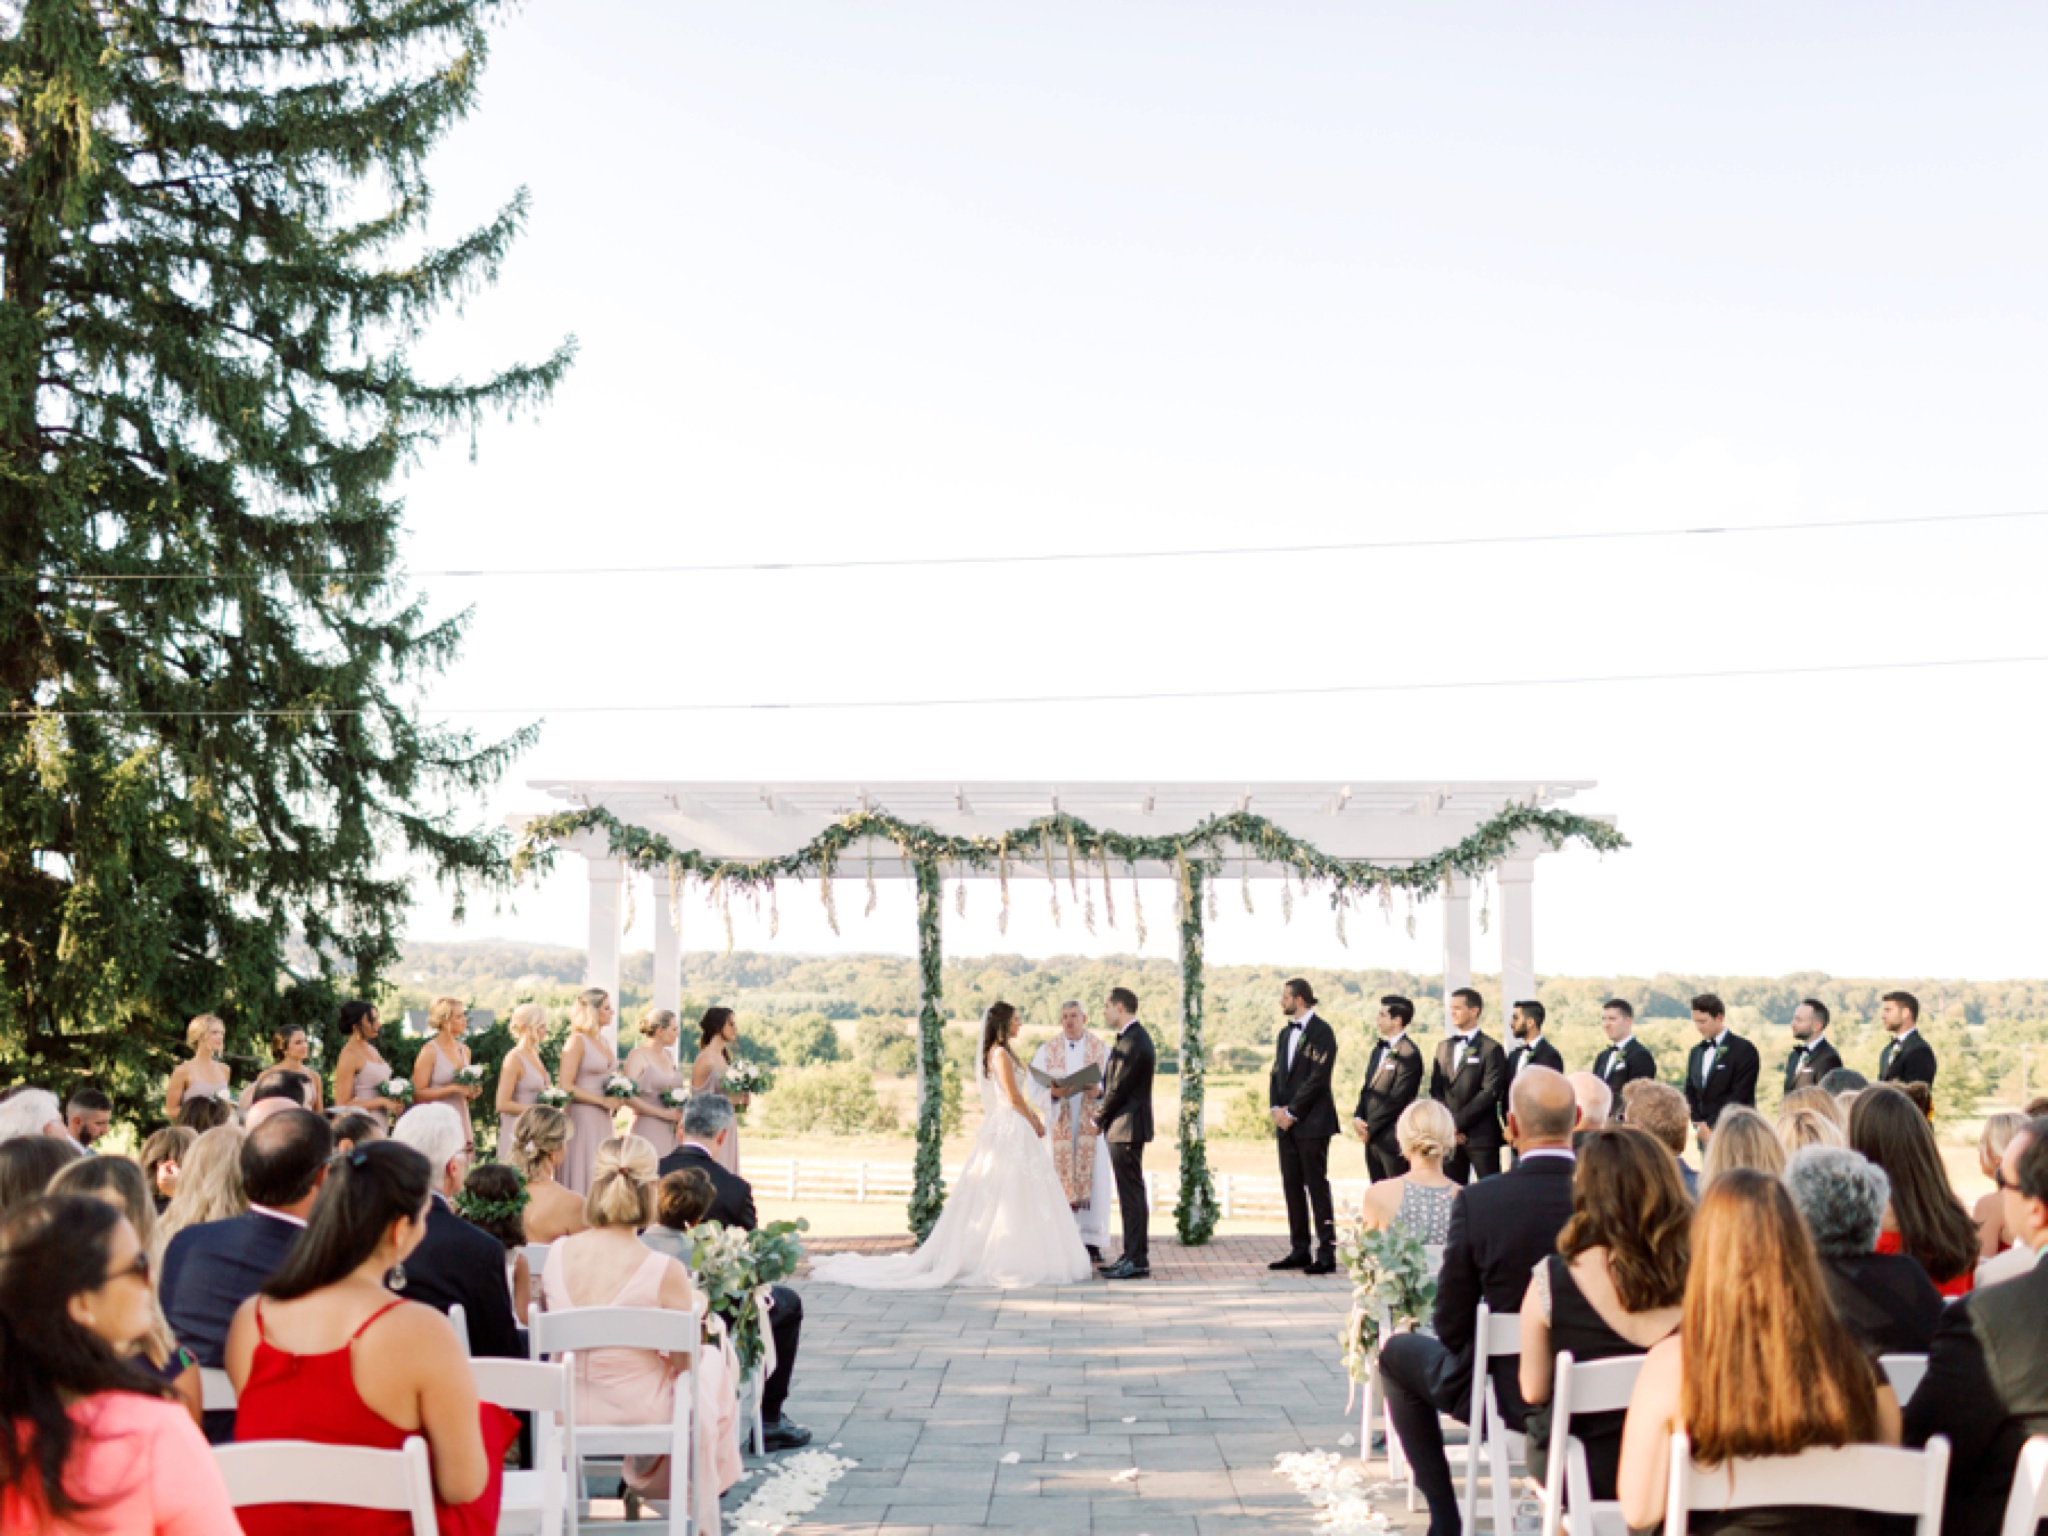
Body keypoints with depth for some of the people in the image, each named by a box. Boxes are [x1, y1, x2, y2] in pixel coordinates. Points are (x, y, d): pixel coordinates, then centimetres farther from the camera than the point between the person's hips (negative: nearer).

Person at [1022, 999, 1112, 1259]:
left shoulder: (1101, 1050, 6)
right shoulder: (1046, 1050, 7)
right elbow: (1033, 1089, 1)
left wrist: (1099, 1092, -19)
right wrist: (1053, 1092, -19)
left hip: (1091, 1124, 0)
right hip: (1059, 1126, 0)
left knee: (1094, 1181, -3)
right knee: (1060, 1182, -4)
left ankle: (1092, 1243, 2)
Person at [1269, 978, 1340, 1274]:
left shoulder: (1322, 1033, -9)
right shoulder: (1285, 1034, 17)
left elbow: (1318, 1078, -15)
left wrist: (1292, 1112, -14)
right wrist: (1275, 1108, 0)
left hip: (1312, 1123, -8)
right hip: (1287, 1123, 8)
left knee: (1317, 1186, -6)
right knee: (1292, 1187, 9)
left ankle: (1327, 1253, -2)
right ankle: (1299, 1250, 15)